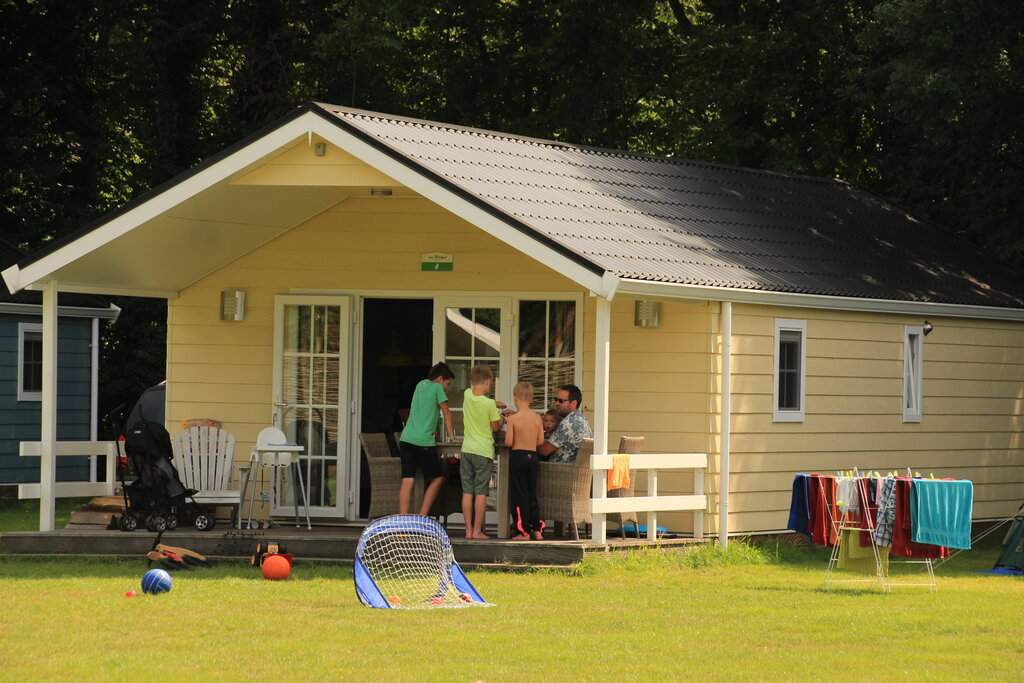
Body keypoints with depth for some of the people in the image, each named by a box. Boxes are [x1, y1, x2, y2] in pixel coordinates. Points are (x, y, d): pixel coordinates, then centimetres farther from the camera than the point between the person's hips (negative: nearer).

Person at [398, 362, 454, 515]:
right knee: (437, 478, 9)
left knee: (407, 482, -1)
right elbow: (446, 413, 5)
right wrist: (451, 435, 11)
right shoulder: (437, 387, 1)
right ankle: (422, 517, 2)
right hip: (424, 441, -6)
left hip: (406, 439, 6)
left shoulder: (420, 385, 20)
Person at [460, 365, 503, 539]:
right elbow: (496, 427, -3)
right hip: (483, 451, -4)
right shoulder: (489, 403, -13)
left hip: (466, 449, 4)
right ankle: (477, 531, 0)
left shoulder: (467, 395, 0)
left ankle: (469, 530, 6)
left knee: (467, 492, 5)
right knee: (481, 493, 0)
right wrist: (502, 419, 17)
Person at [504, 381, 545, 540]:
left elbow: (508, 442, -12)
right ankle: (537, 529, 13)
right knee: (532, 494, 14)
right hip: (533, 456, 4)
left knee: (519, 495, 2)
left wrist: (506, 433, 9)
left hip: (518, 456, -4)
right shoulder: (537, 418, 0)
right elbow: (540, 441, 2)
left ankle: (524, 531, 1)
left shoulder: (512, 418, -11)